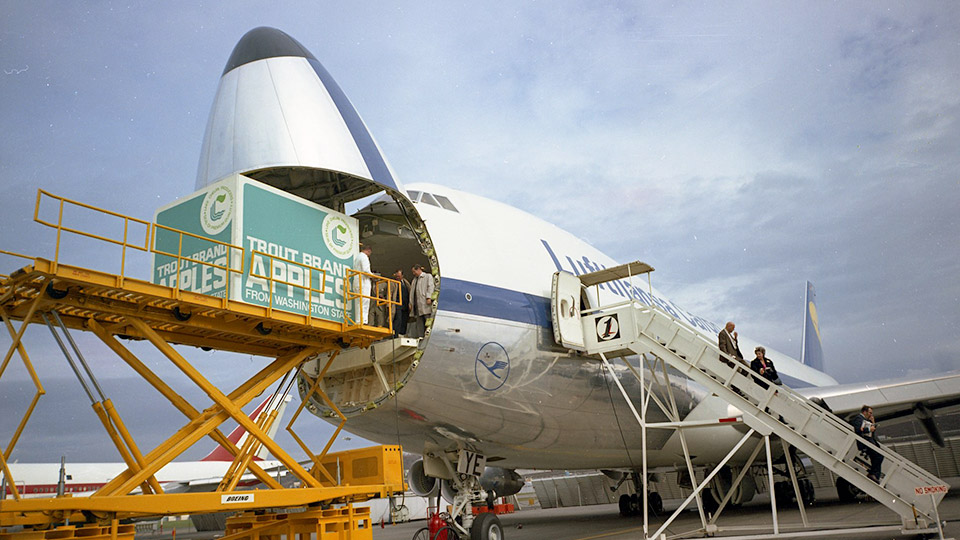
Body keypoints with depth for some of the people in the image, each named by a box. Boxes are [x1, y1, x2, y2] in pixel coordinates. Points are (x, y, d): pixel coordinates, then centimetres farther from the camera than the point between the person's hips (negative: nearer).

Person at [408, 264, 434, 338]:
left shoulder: (428, 276, 8)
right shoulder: (415, 279, 26)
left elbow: (430, 287, -4)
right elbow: (412, 291, 23)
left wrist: (428, 297, -18)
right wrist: (410, 303, 15)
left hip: (425, 302, -6)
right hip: (417, 303, 6)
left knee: (428, 320, -11)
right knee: (419, 321, 2)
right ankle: (420, 336, 1)